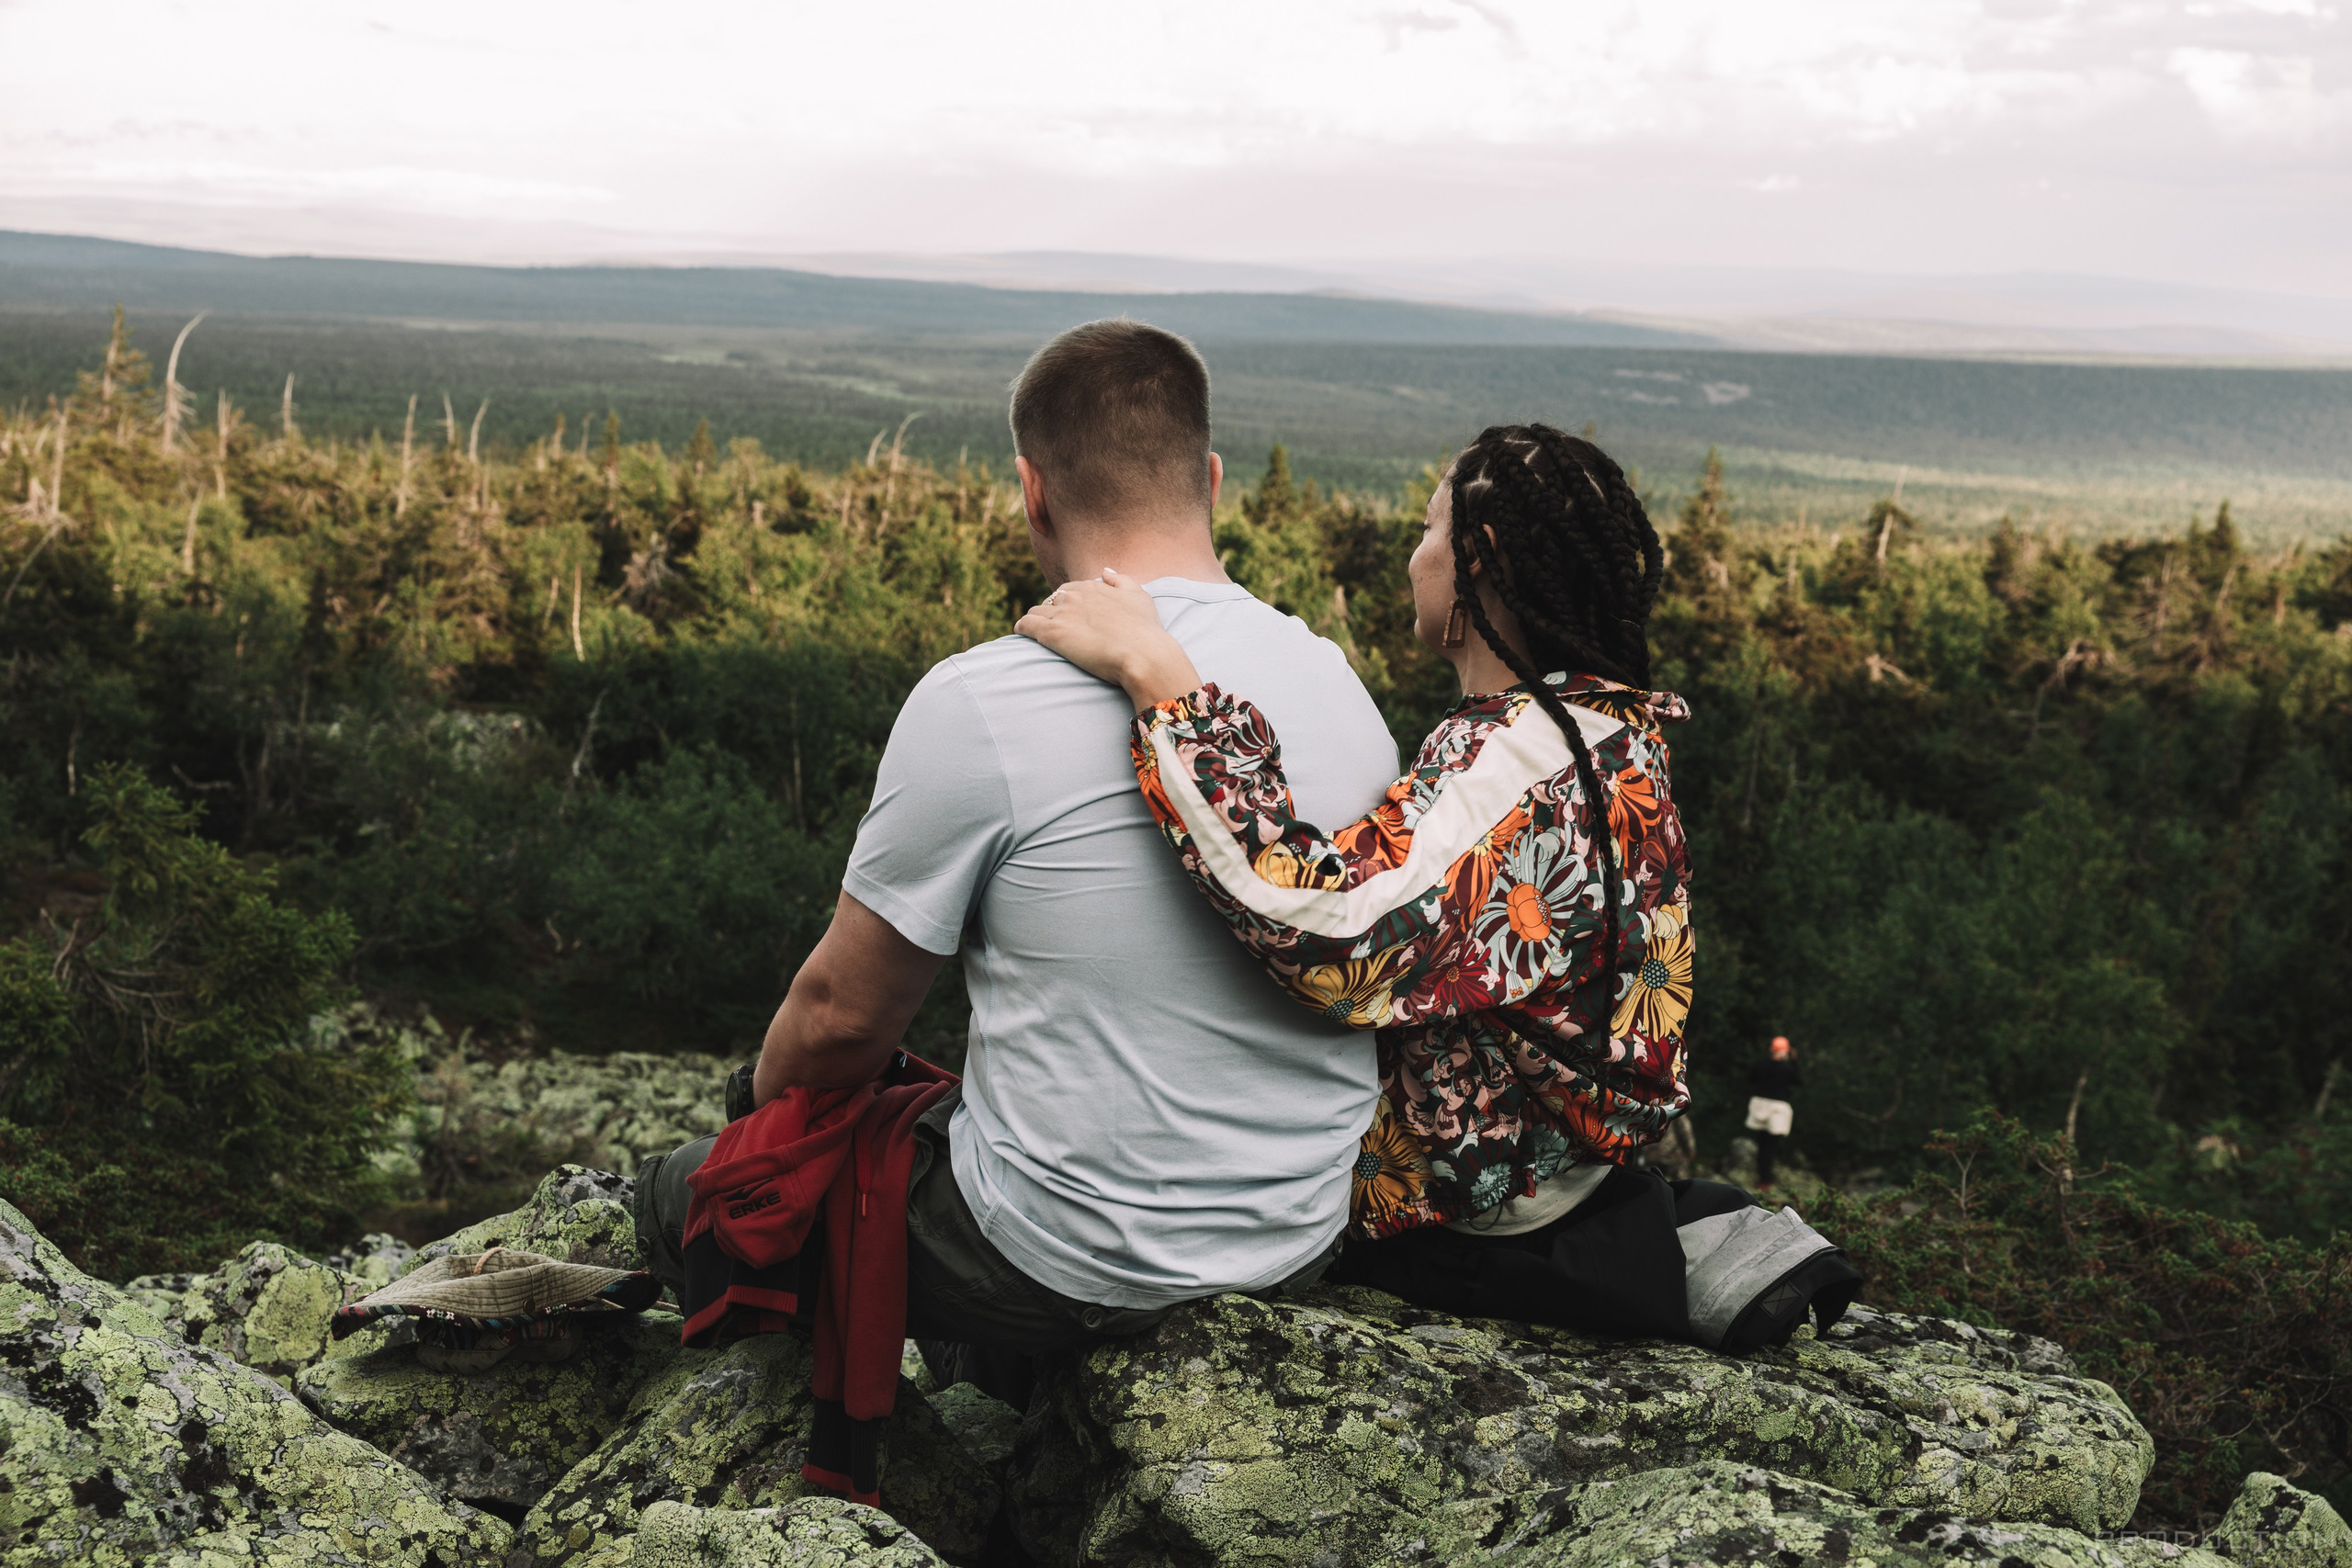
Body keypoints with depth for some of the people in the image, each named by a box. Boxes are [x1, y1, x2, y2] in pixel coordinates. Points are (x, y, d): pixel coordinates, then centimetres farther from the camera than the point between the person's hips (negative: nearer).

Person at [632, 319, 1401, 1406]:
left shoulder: (978, 703, -21)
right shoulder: (1341, 685, -2)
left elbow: (843, 1017, -11)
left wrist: (766, 1110, 11)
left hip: (1069, 1274, -6)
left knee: (677, 1195, 16)